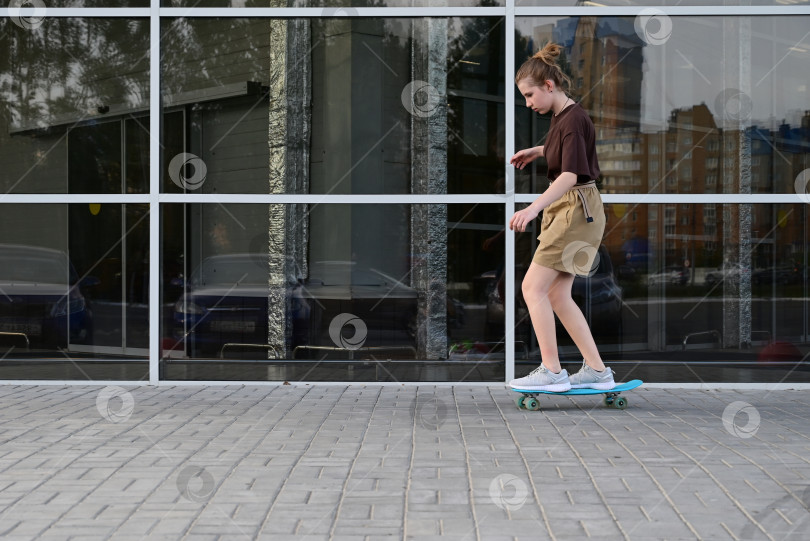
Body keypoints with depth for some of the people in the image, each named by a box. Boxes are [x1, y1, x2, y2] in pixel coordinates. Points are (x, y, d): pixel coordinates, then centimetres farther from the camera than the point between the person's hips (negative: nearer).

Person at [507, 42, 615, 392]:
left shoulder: (573, 120, -19)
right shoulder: (560, 117, 11)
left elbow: (570, 175, -31)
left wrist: (533, 208, -42)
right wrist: (537, 151, 20)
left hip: (576, 211, -10)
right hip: (566, 209, 10)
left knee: (533, 287, -11)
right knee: (557, 294, 10)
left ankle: (552, 371, -8)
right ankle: (597, 370, 13)